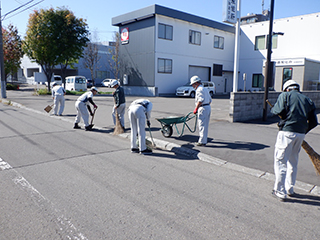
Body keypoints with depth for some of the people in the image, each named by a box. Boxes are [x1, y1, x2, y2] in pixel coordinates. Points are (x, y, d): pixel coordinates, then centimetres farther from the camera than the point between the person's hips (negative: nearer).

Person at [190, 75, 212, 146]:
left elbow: (200, 100, -22)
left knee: (202, 125, -6)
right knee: (205, 125, 16)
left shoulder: (199, 89, -11)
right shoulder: (205, 89, 19)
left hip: (203, 108, -10)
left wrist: (196, 109, -18)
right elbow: (210, 100, 19)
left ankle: (202, 141, -3)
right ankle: (204, 139, 26)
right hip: (208, 107, 10)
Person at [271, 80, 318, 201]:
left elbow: (279, 110, -12)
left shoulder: (285, 95, 4)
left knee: (280, 161, 0)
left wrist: (273, 109, 9)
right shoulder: (308, 100, 17)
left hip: (287, 132, -5)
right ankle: (290, 189, 30)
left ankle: (280, 192, 2)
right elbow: (314, 122, 13)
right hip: (301, 134, 6)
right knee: (293, 162, 19)